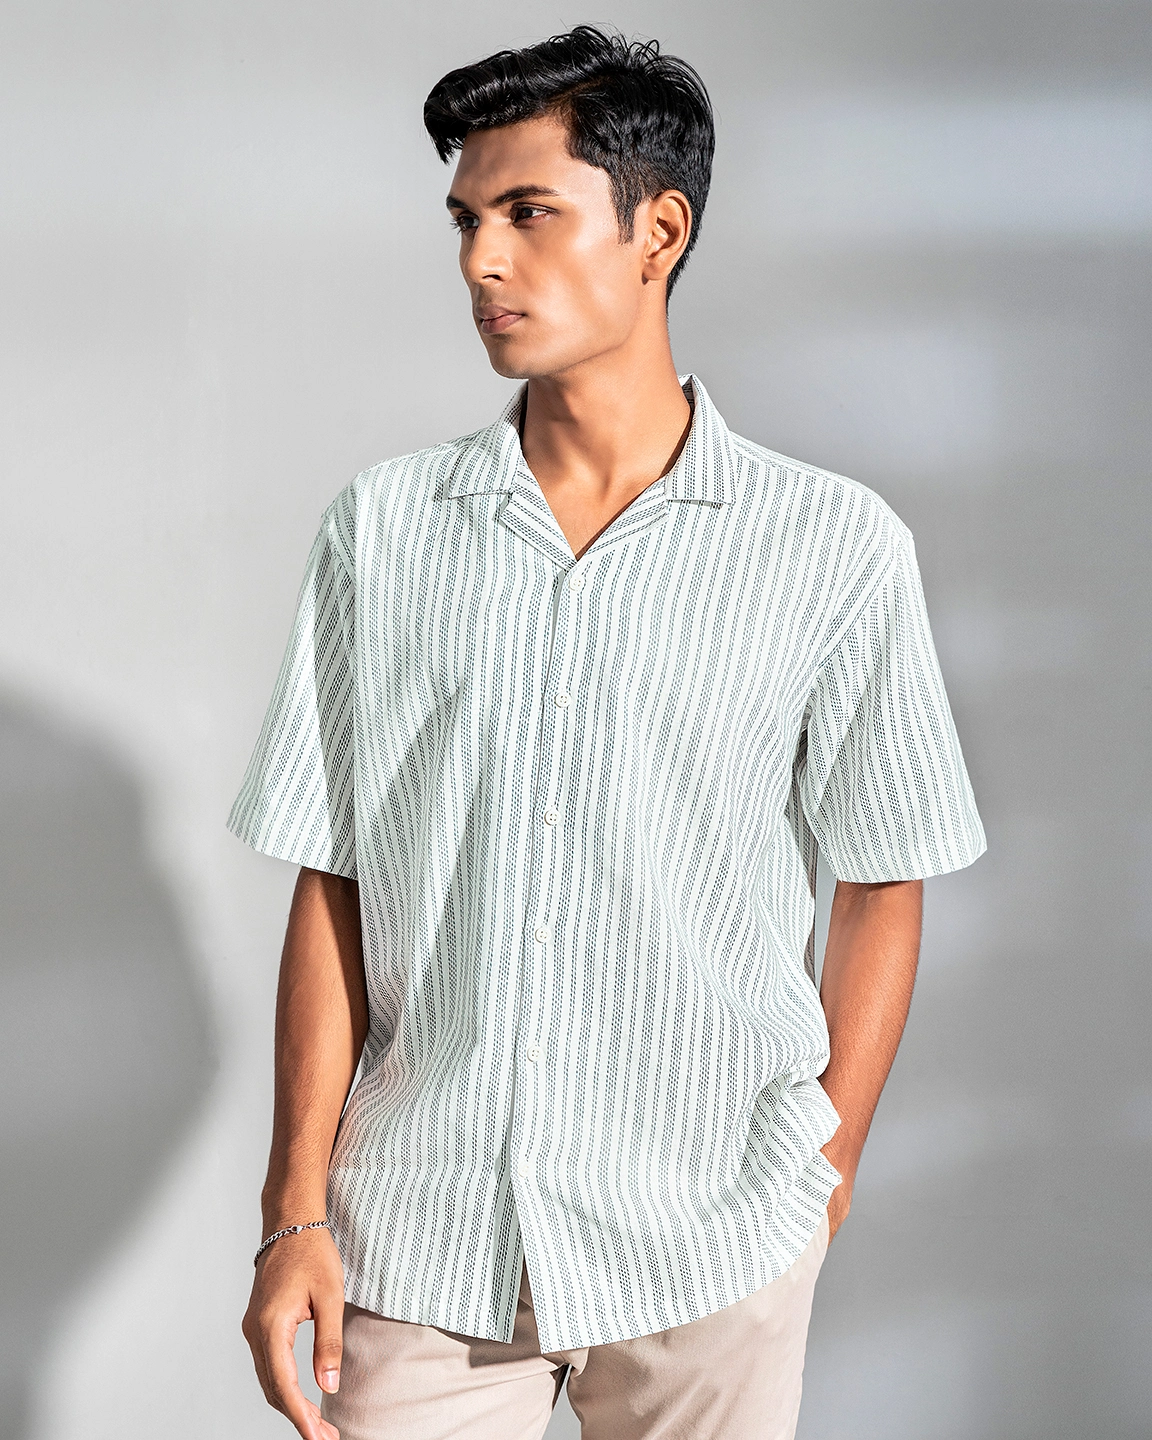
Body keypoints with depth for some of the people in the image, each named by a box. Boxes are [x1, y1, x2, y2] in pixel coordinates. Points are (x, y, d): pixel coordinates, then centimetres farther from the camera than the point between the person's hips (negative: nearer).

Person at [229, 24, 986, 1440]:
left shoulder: (834, 546, -5)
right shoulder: (380, 529, 0)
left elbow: (879, 884, 3)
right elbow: (332, 887, 2)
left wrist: (827, 1167, 4)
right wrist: (295, 1210, 0)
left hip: (711, 1248, -1)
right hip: (418, 1232, 1)